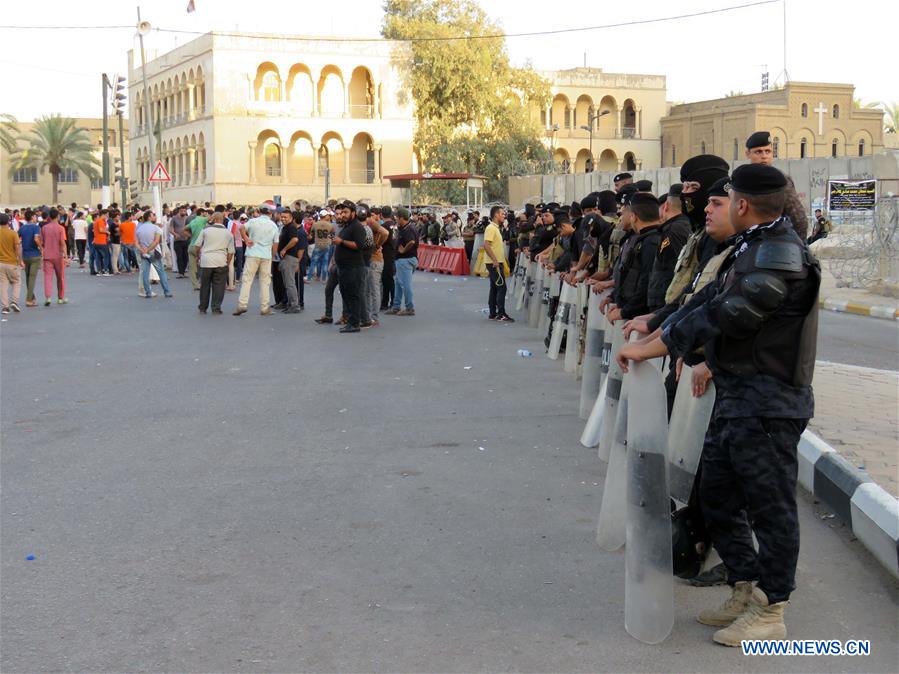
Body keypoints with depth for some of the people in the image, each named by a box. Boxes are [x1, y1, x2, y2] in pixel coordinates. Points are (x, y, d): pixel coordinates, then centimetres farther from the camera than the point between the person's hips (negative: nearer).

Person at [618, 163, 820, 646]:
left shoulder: (780, 254, -20)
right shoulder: (749, 248, 13)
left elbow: (725, 316, -24)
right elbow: (709, 300, 17)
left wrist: (651, 348, -18)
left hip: (767, 403, -11)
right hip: (734, 397, 11)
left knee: (770, 507, 1)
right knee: (718, 497, 16)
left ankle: (770, 614, 12)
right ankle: (745, 592, 29)